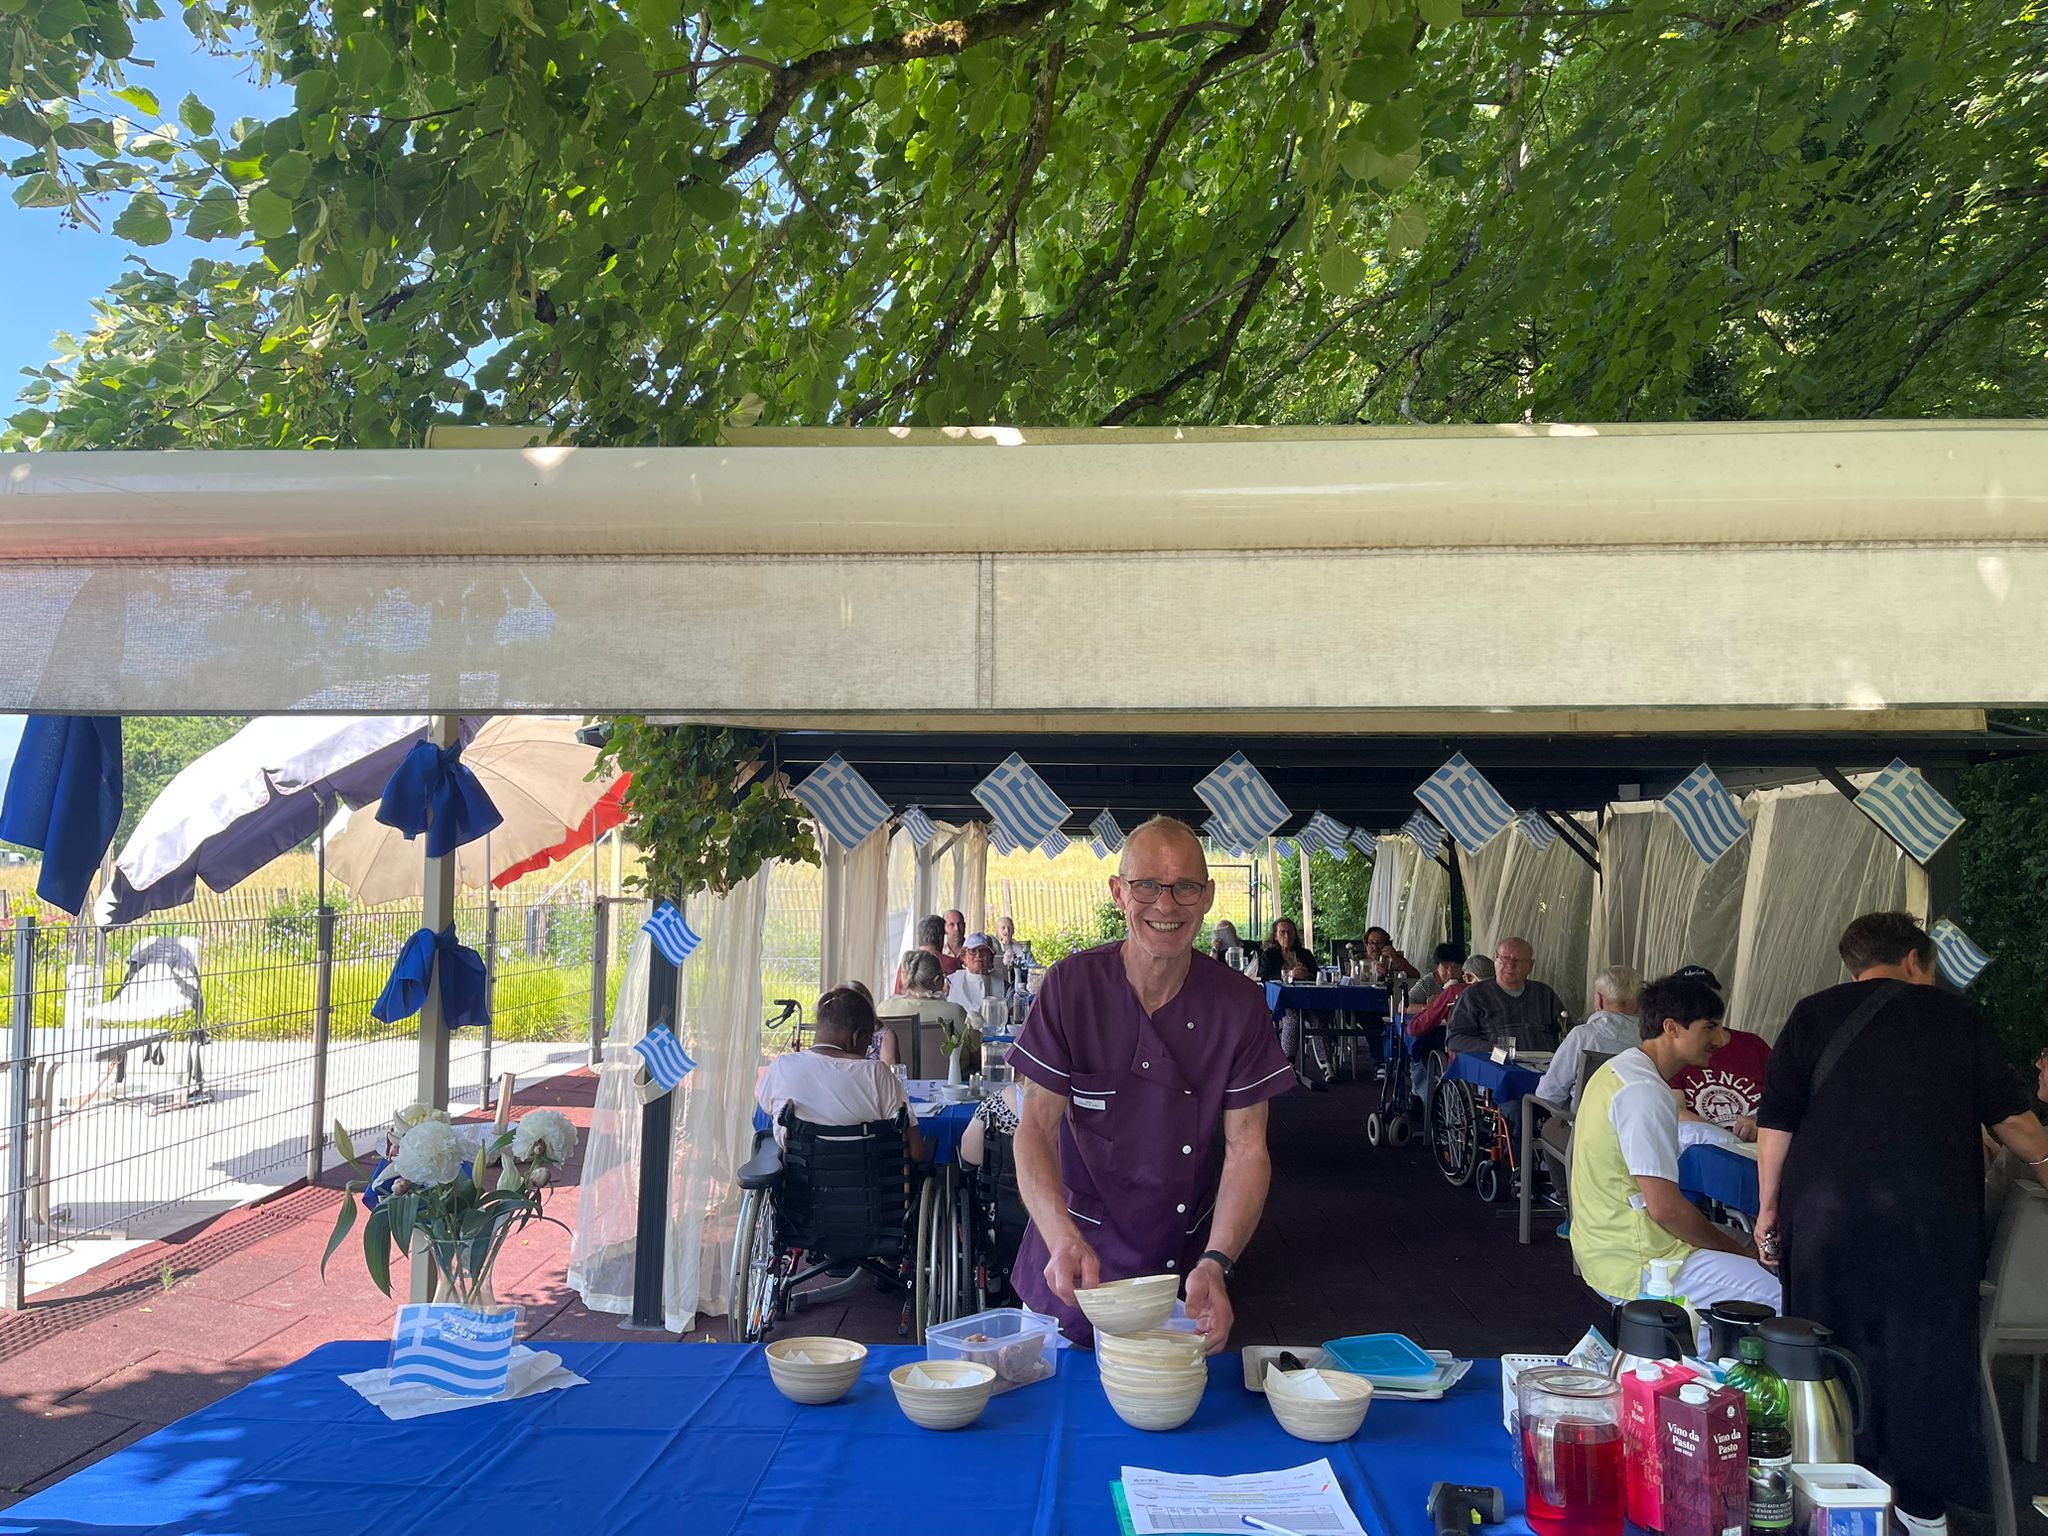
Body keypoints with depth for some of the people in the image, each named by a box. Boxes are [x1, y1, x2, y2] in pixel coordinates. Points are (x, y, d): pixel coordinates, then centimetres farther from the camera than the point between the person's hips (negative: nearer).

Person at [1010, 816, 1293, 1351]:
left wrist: (1215, 1264, -26)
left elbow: (1247, 1149, -10)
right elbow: (1035, 1129, -12)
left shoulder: (1239, 1003, -8)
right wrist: (1065, 1238, -29)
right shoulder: (1071, 986, -11)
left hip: (1185, 1272, 1)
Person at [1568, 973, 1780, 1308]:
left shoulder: (1619, 1068, 12)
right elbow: (1664, 1206, -22)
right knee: (1780, 1293, -15)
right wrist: (1736, 1252, -6)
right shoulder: (1644, 1092, -20)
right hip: (1633, 1263, -11)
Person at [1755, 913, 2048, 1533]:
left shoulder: (1813, 1014, 7)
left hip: (1825, 1209, 0)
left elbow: (1776, 1121, 2)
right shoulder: (1957, 1017, 8)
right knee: (1926, 1354, 11)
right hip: (1932, 1215, 0)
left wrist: (1768, 1209, 9)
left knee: (1833, 1349, 11)